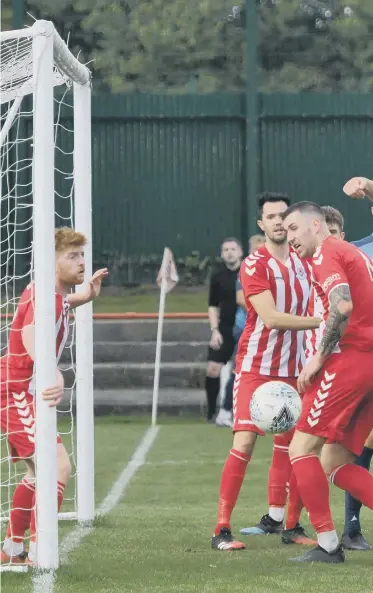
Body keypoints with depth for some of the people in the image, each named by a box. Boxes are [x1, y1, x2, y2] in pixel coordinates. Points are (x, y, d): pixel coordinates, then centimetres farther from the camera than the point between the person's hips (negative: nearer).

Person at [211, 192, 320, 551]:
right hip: (255, 366, -6)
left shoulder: (302, 262, 8)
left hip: (292, 368, 6)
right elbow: (271, 317, -22)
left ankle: (275, 517, 24)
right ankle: (222, 529, -14)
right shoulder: (254, 265, -12)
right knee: (244, 444, -14)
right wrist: (321, 321, -25)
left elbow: (311, 309, 19)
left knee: (287, 443, 10)